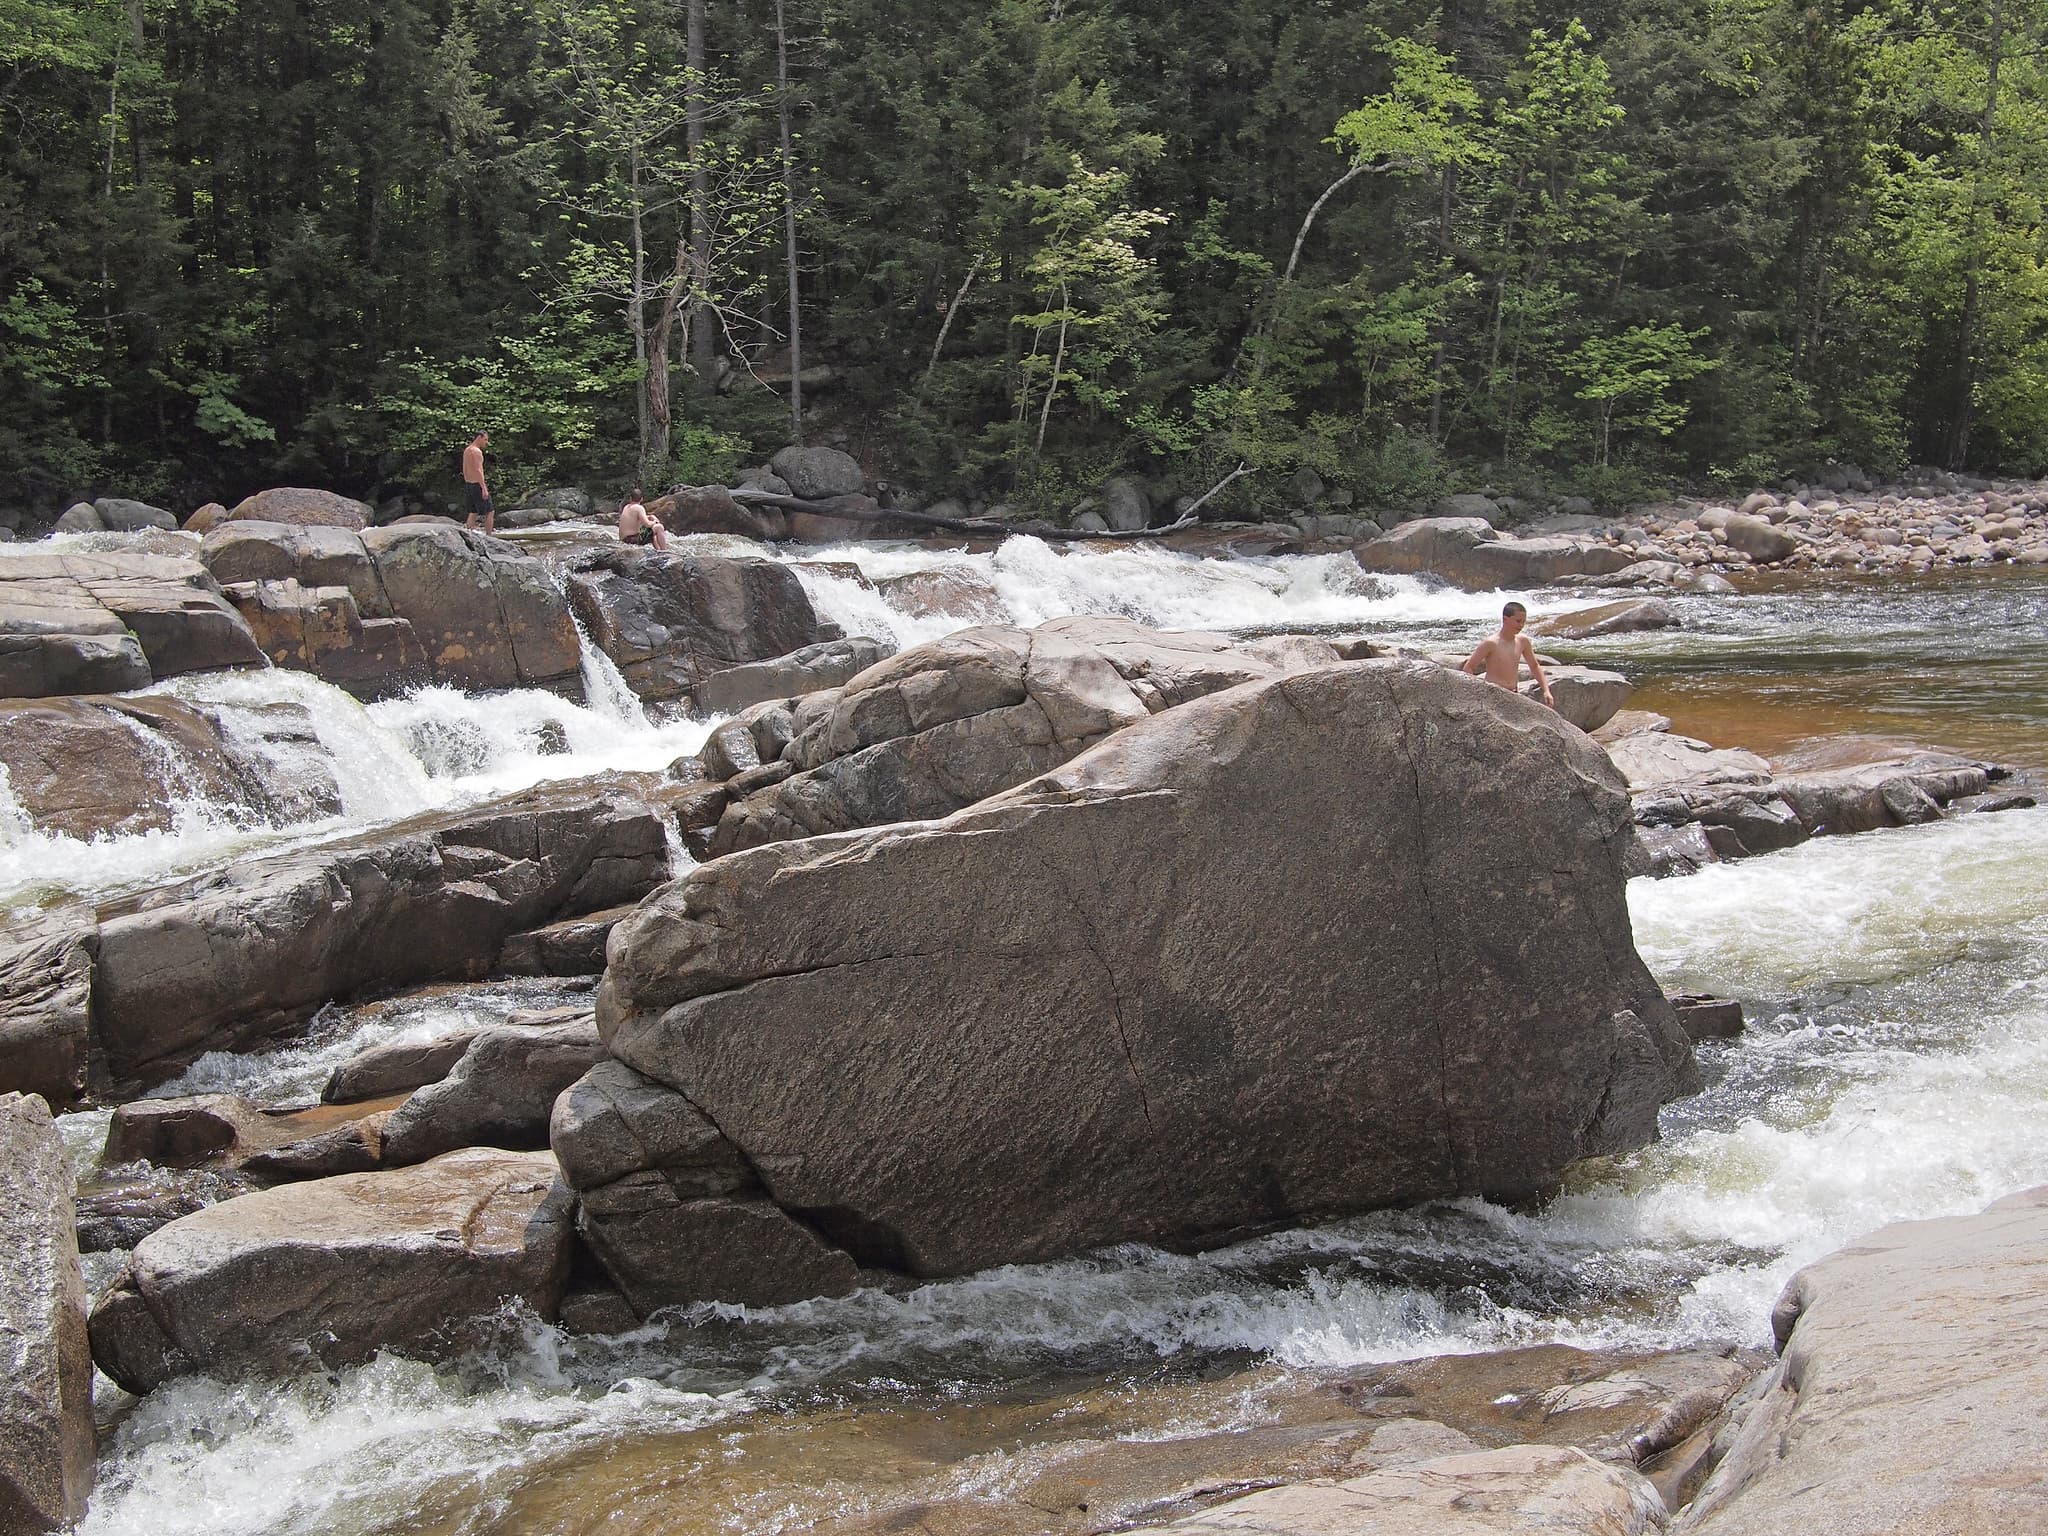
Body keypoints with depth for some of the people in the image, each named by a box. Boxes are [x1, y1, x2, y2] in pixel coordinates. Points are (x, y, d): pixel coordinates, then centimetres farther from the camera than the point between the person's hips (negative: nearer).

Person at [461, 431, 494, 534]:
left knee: (473, 512, 13)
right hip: (477, 485, -9)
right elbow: (478, 470, -21)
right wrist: (484, 488, -23)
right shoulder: (476, 451, -14)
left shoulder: (466, 450, 14)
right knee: (490, 512, -3)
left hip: (468, 484, 9)